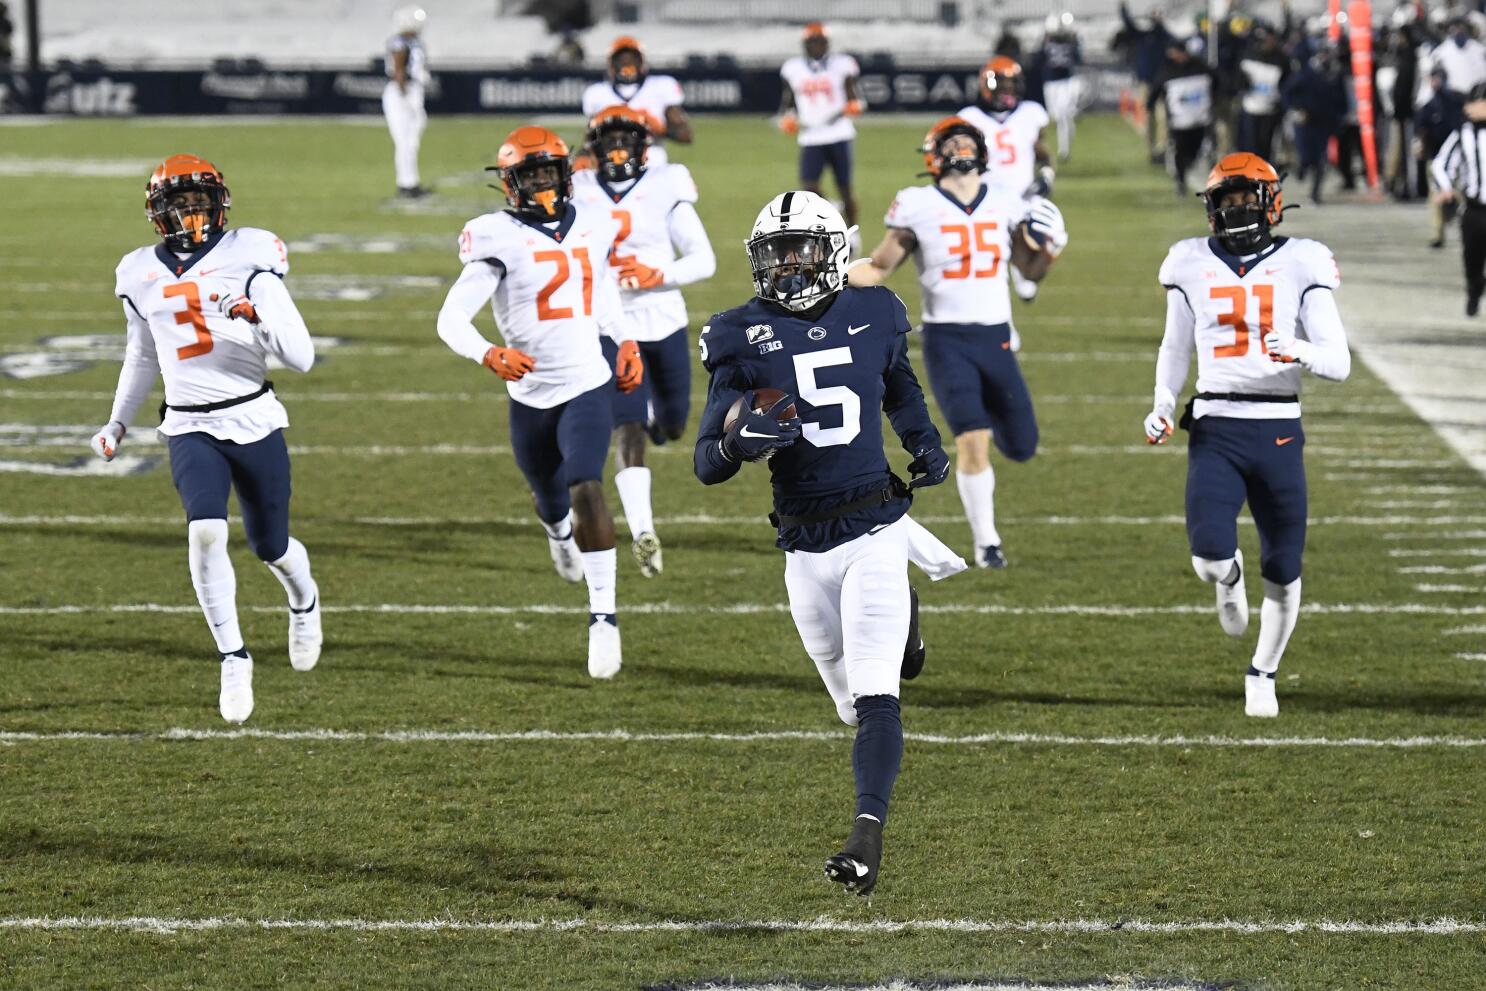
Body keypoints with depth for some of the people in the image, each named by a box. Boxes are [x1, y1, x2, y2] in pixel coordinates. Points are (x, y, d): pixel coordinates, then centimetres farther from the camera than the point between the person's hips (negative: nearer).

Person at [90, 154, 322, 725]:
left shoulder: (247, 260, -6)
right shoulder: (143, 276, 5)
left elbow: (301, 357, -9)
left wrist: (258, 316, -26)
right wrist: (118, 424, 29)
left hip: (254, 420, -1)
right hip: (190, 428, 1)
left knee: (270, 547, 11)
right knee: (205, 532, -23)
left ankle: (304, 602, 48)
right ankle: (233, 658, -9)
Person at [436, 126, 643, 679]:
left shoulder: (592, 229, 3)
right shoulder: (499, 240, -11)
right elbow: (451, 320, -18)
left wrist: (627, 345, 13)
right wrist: (490, 355, -36)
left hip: (587, 388, 0)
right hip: (530, 396, 0)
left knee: (587, 492, -21)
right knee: (551, 501, 20)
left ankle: (604, 616, -17)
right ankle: (559, 532, 60)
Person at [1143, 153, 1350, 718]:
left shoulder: (1300, 265, 1)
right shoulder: (1192, 266, 7)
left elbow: (1339, 364, -2)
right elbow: (1175, 348, 22)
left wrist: (1302, 351, -23)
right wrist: (1162, 407, 6)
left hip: (1278, 432, 0)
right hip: (1215, 431, 0)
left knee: (1283, 574, 5)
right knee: (1209, 554, -20)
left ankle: (1263, 673, 29)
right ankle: (1229, 580, 18)